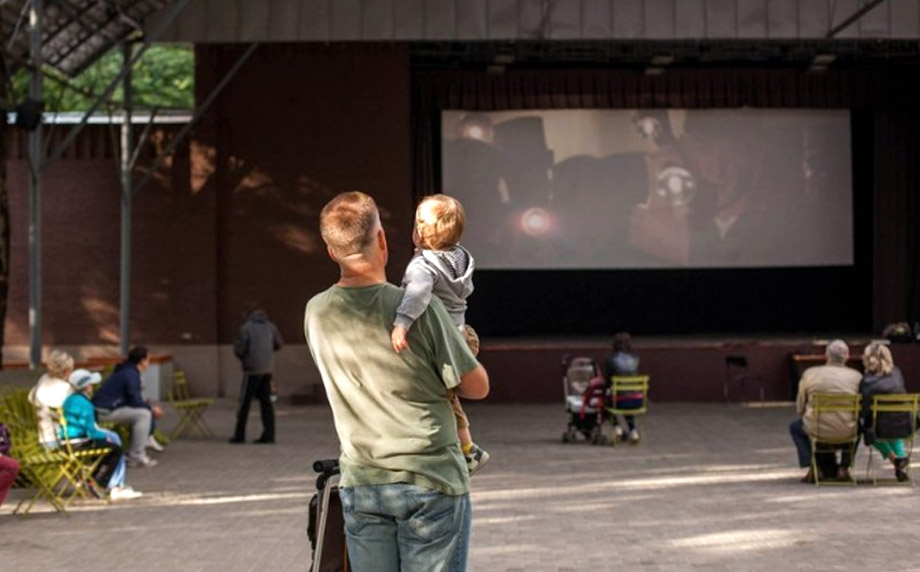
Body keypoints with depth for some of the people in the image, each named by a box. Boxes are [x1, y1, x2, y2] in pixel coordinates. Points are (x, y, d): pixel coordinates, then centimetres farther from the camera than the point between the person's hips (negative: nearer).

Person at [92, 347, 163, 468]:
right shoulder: (130, 374, -16)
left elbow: (133, 399, 24)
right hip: (104, 411, -10)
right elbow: (134, 401, -20)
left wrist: (149, 407, 13)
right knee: (144, 414, -21)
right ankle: (136, 457, -19)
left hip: (104, 407, 10)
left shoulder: (128, 371, 15)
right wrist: (152, 408, -5)